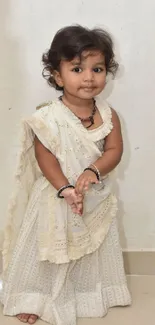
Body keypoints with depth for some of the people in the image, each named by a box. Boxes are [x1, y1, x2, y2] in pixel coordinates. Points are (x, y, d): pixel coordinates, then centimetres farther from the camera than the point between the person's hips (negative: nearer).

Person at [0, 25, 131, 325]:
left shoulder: (107, 114, -5)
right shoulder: (48, 117, -16)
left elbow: (114, 150, -8)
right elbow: (44, 157, -16)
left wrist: (93, 171, -25)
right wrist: (65, 189, -25)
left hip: (95, 197, 4)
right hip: (56, 197, -3)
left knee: (94, 250, 18)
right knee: (48, 249, 9)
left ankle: (90, 293, 41)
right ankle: (32, 297, 27)